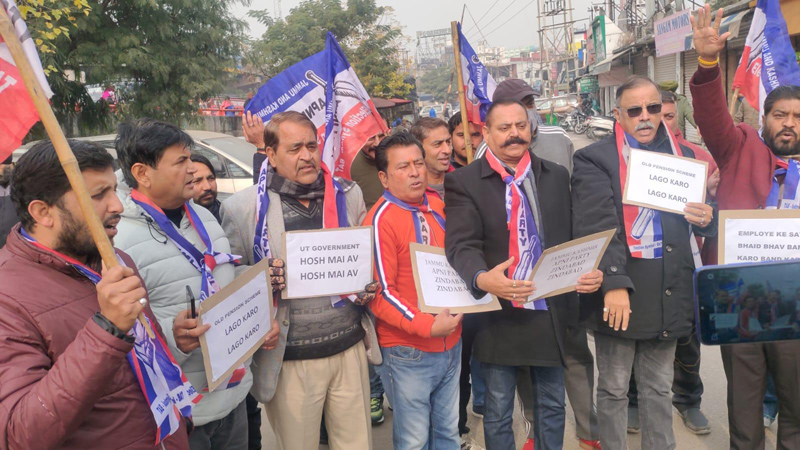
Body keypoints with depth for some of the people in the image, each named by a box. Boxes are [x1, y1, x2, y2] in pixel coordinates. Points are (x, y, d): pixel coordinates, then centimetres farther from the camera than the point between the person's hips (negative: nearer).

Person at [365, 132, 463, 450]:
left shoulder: (437, 207, 5)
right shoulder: (380, 219, -16)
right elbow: (381, 293, -18)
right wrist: (428, 326, -22)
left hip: (451, 344, 6)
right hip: (409, 352, -6)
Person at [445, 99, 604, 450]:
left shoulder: (557, 176, 8)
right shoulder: (464, 182, -5)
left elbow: (576, 236, 10)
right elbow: (461, 245, -16)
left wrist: (590, 271, -10)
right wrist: (482, 279, -36)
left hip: (551, 312, 4)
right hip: (498, 314, -3)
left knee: (552, 406, 18)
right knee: (498, 412, 12)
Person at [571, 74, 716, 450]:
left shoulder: (684, 155, 14)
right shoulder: (595, 160, -5)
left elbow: (706, 215, 23)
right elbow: (597, 226, -15)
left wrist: (706, 218, -2)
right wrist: (614, 283, -23)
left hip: (670, 293, 5)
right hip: (620, 293, -5)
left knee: (659, 388, 19)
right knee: (613, 390, 9)